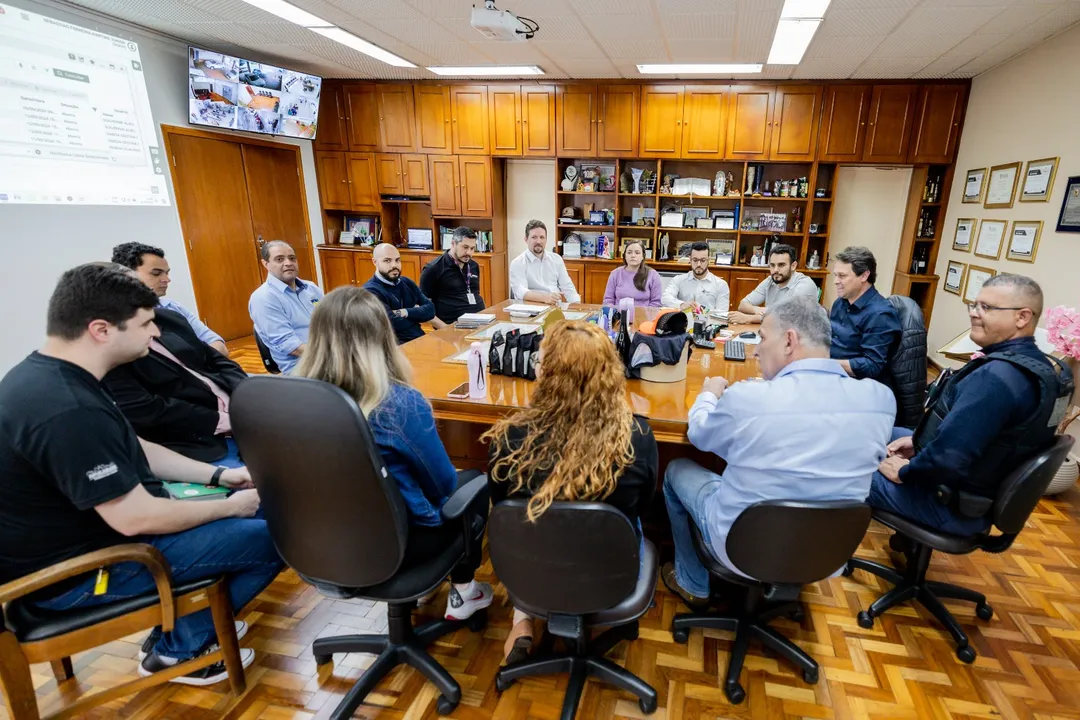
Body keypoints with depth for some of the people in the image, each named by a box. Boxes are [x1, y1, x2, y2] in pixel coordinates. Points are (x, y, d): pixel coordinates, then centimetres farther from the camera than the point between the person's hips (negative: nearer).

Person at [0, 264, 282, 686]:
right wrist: (231, 506, -14)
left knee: (239, 518, 15)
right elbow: (136, 520, -29)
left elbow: (133, 450, 10)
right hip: (78, 571, -10)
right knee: (276, 536, -13)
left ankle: (180, 627, 23)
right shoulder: (67, 410, -33)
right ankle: (179, 649, 10)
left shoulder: (48, 375, 1)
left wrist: (219, 476, 5)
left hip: (84, 531, 10)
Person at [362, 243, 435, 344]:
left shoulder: (407, 283, 13)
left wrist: (405, 312, -12)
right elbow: (394, 324, -20)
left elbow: (430, 309, 4)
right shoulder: (370, 291, -9)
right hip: (397, 346, -7)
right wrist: (418, 313, -2)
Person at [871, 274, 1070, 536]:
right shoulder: (1036, 364, 3)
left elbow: (947, 458, -34)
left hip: (950, 504, -10)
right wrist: (918, 441, 7)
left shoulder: (997, 376, -31)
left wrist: (904, 471, -16)